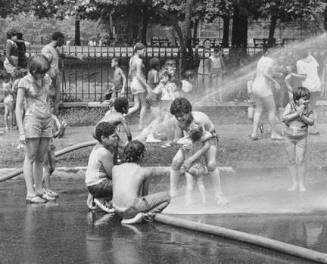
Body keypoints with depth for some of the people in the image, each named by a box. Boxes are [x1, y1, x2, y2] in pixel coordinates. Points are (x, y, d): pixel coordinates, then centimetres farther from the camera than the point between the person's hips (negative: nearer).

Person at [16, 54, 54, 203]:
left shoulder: (46, 80, 11)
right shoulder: (24, 82, -6)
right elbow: (18, 108, -7)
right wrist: (21, 132, -12)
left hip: (46, 121, 6)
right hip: (32, 119, -5)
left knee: (40, 158, 7)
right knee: (30, 158, -6)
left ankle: (39, 191, 11)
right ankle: (30, 193, -7)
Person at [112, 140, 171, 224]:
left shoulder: (115, 169, 8)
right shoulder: (145, 172, -1)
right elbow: (145, 193, 10)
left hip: (117, 209, 6)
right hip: (131, 209, -6)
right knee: (166, 197, 7)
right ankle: (145, 215, -12)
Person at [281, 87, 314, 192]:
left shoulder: (308, 107, -8)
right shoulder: (290, 105, -12)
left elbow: (311, 122, -8)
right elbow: (284, 118, -20)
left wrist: (303, 117, -24)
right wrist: (297, 113, -26)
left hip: (302, 138, -1)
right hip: (290, 137, 1)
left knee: (300, 161, -3)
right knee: (292, 161, 8)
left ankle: (301, 184, 5)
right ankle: (294, 183, 16)